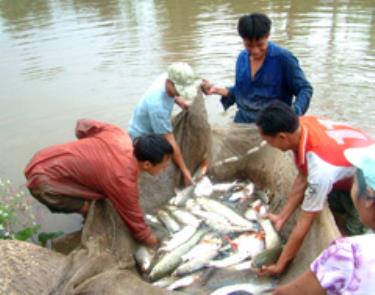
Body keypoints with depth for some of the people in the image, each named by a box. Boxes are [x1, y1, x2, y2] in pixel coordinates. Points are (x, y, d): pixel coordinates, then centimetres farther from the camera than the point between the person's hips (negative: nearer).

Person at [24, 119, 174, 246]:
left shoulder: (118, 134, -7)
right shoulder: (123, 180, -25)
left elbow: (82, 125, 8)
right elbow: (137, 227, -13)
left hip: (43, 159, 9)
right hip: (42, 179, -8)